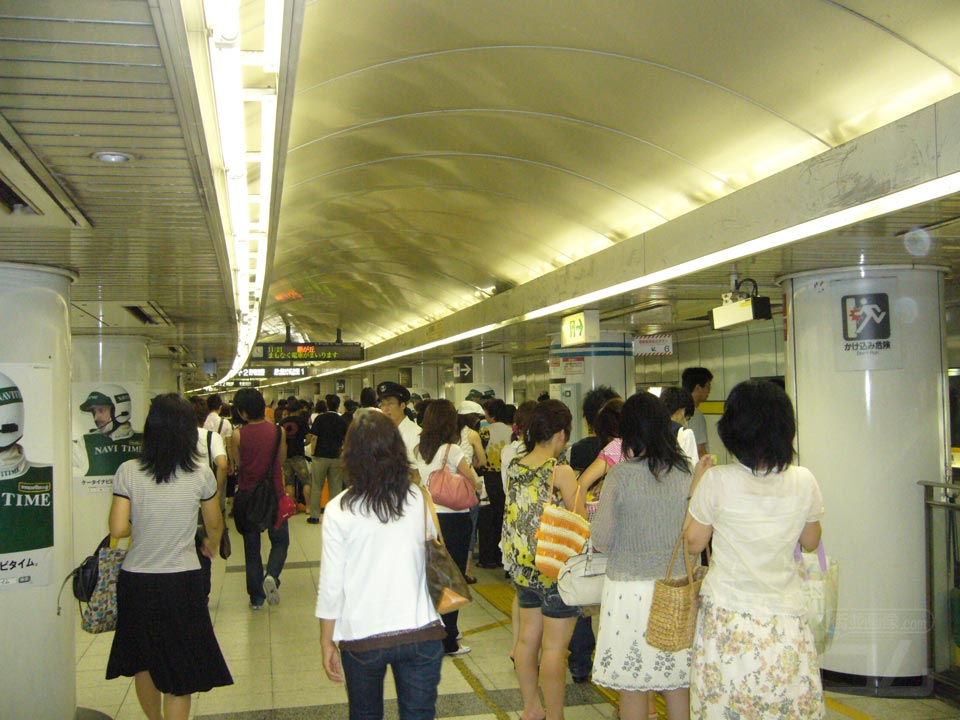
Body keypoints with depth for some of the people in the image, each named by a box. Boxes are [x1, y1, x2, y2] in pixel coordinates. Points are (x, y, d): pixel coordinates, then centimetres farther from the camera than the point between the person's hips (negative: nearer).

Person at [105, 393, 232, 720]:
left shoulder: (128, 472, -8)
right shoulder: (200, 473, -8)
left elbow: (118, 529, -9)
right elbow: (215, 523, 5)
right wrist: (213, 544, 27)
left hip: (135, 582, 2)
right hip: (182, 581, -2)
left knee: (143, 662, 23)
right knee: (179, 669, 10)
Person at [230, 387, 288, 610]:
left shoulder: (238, 435, -11)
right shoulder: (278, 431, -8)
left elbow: (237, 465, -2)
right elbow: (281, 461, 3)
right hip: (274, 494, 0)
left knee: (251, 546, 12)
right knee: (280, 541, 15)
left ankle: (256, 596, 15)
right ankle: (272, 575, -12)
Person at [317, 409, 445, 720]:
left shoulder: (338, 511, -11)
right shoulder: (420, 499, -5)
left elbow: (331, 586, -7)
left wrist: (326, 643, 4)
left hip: (362, 636, -1)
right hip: (420, 631, 1)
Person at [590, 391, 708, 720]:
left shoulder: (621, 475, -12)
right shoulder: (687, 472, -3)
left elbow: (601, 540, -10)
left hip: (631, 590, -3)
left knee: (632, 685, 9)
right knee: (677, 681, 15)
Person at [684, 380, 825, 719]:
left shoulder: (717, 482, -14)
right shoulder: (803, 481, -6)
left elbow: (693, 542, -1)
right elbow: (810, 541, 10)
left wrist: (697, 486, 8)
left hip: (728, 617, -2)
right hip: (786, 619, 2)